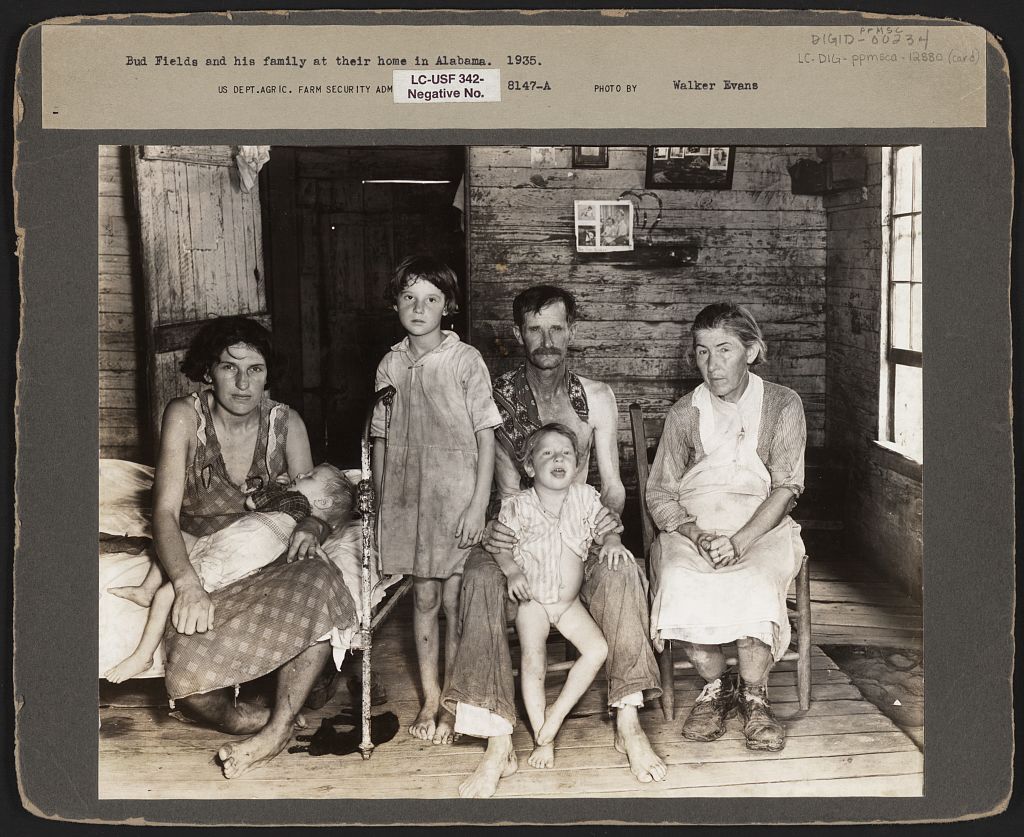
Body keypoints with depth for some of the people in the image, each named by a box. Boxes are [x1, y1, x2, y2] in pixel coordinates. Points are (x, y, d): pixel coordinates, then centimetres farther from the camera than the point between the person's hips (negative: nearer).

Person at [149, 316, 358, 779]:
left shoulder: (286, 423, 1)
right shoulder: (185, 415, -7)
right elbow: (165, 512, -14)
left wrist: (310, 527, -24)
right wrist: (187, 584, -31)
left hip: (269, 562, 2)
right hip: (199, 564, -2)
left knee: (321, 584, -34)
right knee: (189, 677, -31)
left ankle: (276, 731, -24)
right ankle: (266, 722, -4)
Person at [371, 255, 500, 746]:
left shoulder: (465, 360, -6)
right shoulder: (390, 366, 6)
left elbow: (485, 435, -6)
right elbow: (382, 440, 11)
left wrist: (479, 505, -11)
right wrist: (380, 505, 8)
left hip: (456, 494, -3)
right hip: (406, 496, 3)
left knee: (454, 600, 2)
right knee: (423, 596, 10)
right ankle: (429, 700, 21)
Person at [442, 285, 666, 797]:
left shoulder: (596, 399, 7)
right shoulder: (496, 398, 1)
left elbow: (612, 481, 5)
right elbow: (507, 486, -5)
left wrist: (611, 513, -19)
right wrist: (493, 527, -27)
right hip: (518, 536, -1)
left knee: (620, 572, -33)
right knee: (481, 576, -34)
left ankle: (628, 723, -26)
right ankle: (498, 744, -36)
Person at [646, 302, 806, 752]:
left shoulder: (782, 404, 3)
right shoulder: (684, 413, 8)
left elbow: (786, 488, -5)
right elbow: (659, 493, 4)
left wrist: (738, 542, -20)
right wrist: (697, 535, -16)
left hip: (761, 526, -1)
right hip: (691, 525, 1)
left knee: (753, 584, -33)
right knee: (679, 582, -31)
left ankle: (753, 695, -11)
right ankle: (715, 684, -8)